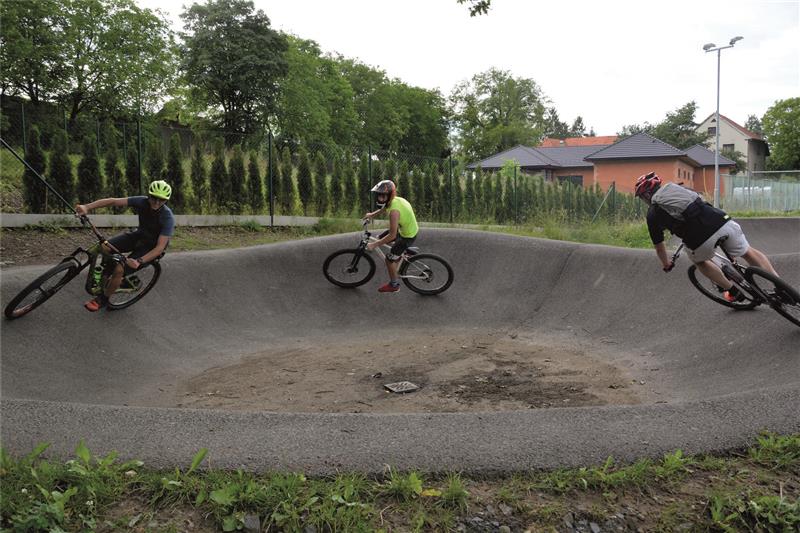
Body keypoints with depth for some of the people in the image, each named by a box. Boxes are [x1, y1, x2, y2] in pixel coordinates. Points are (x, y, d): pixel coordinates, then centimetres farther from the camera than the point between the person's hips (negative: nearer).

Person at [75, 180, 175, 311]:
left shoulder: (167, 218, -30)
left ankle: (102, 299, 6)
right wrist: (87, 207, -34)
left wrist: (139, 261, -42)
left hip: (151, 247, -5)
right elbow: (113, 201, -22)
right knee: (105, 247, -14)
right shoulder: (142, 202, -18)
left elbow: (160, 247, -31)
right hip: (139, 235, 5)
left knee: (120, 269, -20)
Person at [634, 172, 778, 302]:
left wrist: (666, 265, 40)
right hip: (723, 221, 4)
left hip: (702, 240, -4)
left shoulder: (653, 214, 11)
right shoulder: (677, 187, 25)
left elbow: (659, 247, 20)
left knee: (699, 261, 29)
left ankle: (732, 291, 31)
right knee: (748, 252, 26)